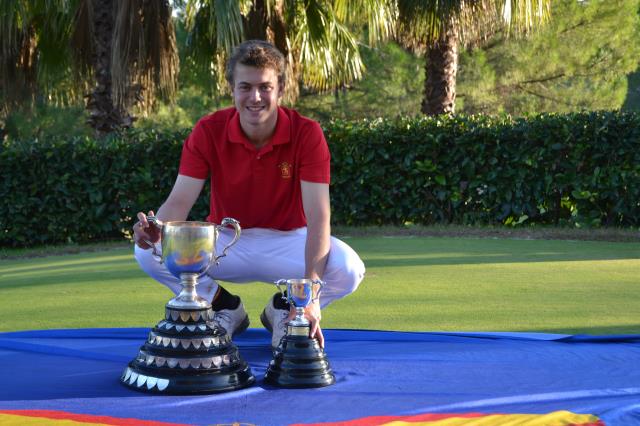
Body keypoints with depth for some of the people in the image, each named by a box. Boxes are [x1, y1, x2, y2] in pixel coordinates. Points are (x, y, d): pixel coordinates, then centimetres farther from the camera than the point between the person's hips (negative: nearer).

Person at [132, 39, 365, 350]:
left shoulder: (307, 134, -19)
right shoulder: (208, 131, -13)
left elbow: (317, 215, -26)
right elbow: (180, 200, -18)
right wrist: (155, 229, -44)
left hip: (286, 241, -1)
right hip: (225, 241, 2)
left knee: (349, 269, -32)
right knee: (148, 251, -24)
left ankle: (283, 308, 3)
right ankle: (224, 307, 4)